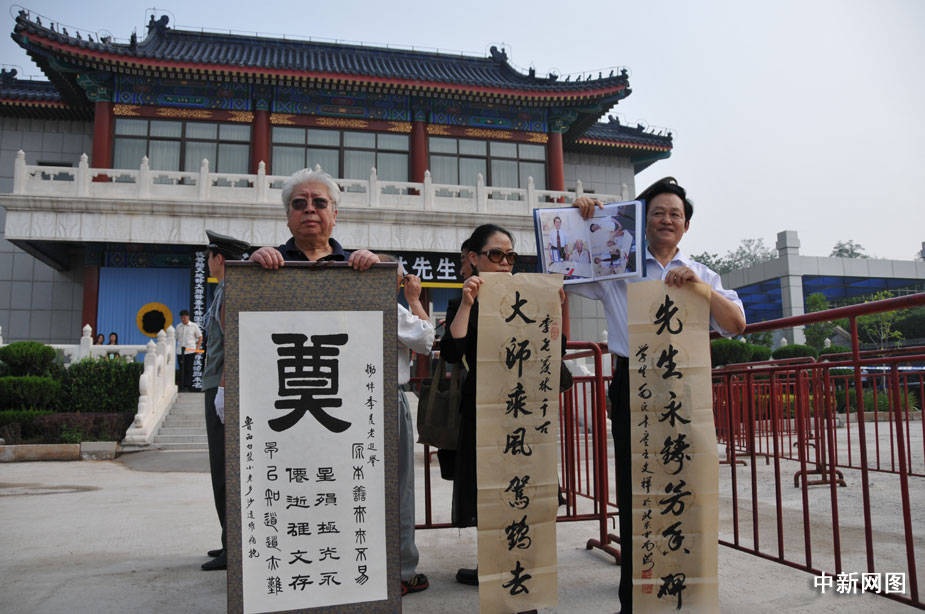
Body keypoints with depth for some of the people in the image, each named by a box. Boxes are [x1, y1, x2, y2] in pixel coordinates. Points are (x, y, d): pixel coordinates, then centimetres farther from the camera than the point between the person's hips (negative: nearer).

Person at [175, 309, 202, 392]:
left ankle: (188, 387, -6)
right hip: (180, 351, 3)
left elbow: (200, 337, 7)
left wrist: (197, 348, -3)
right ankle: (182, 387, 12)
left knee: (189, 369, -7)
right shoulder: (178, 327, 11)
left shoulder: (194, 326, 3)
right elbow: (175, 338, 16)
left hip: (190, 351, -3)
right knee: (182, 369, 5)